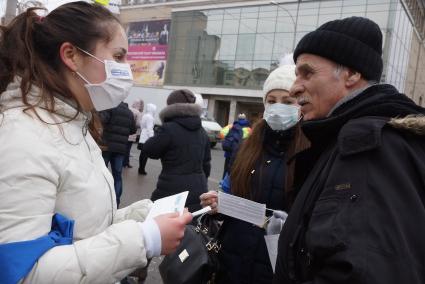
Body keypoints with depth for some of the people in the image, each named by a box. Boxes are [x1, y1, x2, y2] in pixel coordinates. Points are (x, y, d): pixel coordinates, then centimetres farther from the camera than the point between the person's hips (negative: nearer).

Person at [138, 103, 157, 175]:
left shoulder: (144, 116, 15)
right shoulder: (150, 117, -13)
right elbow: (149, 129, -17)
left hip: (142, 138, 9)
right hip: (147, 139, -9)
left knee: (143, 154, 14)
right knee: (145, 154, -4)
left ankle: (141, 169, 21)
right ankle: (142, 170, -1)